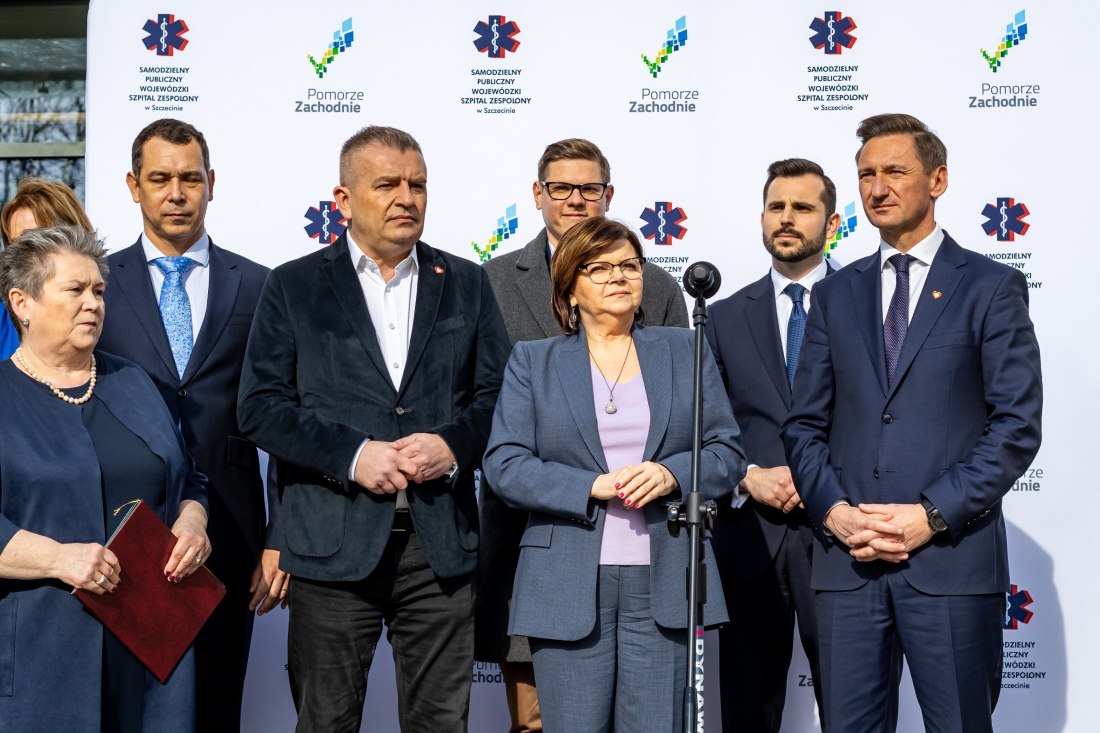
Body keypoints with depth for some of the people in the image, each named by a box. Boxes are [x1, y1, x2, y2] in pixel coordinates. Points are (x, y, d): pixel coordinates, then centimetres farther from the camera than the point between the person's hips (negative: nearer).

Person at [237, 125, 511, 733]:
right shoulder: (293, 286, 4)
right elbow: (260, 407, -2)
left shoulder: (466, 284, 11)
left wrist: (454, 445, -11)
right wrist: (353, 454, -14)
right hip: (332, 545, -1)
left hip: (442, 545, 2)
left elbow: (498, 395, 8)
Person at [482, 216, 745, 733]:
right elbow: (503, 465, -1)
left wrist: (672, 474, -11)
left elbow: (728, 453, 9)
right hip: (568, 588, -1)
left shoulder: (685, 352, 15)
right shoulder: (533, 361, 10)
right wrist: (592, 486, -14)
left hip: (662, 582, 1)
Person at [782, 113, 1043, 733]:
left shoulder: (992, 287, 3)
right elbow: (805, 425, 12)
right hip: (848, 561, 3)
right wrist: (835, 512, -5)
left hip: (952, 559, -3)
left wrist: (931, 515, -12)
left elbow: (1017, 426, -4)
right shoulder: (836, 294, 15)